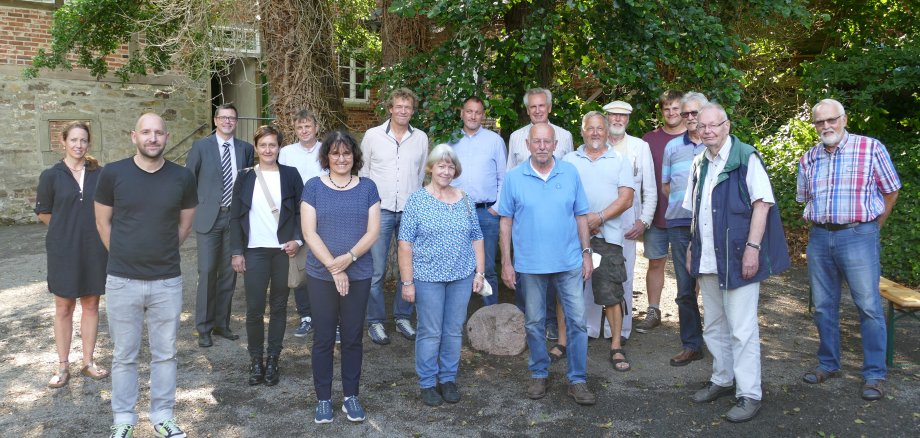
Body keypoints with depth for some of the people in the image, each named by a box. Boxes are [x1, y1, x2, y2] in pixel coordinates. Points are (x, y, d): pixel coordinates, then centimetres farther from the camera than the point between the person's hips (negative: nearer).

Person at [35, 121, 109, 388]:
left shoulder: (99, 173, 1)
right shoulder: (51, 176, -2)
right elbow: (43, 213, 6)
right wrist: (67, 228, 6)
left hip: (94, 250, 1)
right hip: (63, 251, -1)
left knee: (91, 304, 8)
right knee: (63, 307, 6)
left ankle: (88, 362, 19)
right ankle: (63, 366, 16)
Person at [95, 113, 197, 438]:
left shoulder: (183, 177, -2)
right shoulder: (112, 174, -5)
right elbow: (103, 222, 6)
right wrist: (124, 256, 9)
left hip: (168, 282, 1)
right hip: (122, 281, -1)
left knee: (165, 354, 12)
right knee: (124, 355, 11)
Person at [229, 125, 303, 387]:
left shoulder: (290, 175, 3)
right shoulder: (245, 177, 4)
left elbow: (301, 211, 4)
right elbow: (235, 216, 5)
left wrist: (297, 240, -10)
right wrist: (236, 251, -1)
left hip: (284, 250, 0)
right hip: (254, 251, 0)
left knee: (279, 307, 8)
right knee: (254, 309, 1)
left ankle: (273, 360, 18)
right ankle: (255, 360, 14)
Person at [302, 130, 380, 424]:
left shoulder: (367, 187, 3)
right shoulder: (314, 187, -1)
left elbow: (373, 232, -3)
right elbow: (309, 232, -7)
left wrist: (349, 257, -18)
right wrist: (334, 268, -15)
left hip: (359, 275, 1)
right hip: (321, 276, -1)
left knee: (353, 337, 10)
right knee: (323, 338, 7)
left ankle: (351, 396, 24)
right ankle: (323, 399, 21)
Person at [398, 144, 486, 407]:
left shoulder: (465, 200, 6)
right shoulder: (417, 201, -5)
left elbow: (476, 239, 11)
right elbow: (405, 244, -7)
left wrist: (480, 272, 6)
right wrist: (407, 282, -10)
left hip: (461, 277, 4)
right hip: (428, 278, -3)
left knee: (454, 331, 11)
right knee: (430, 333, 5)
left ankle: (448, 379, 27)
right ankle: (427, 383, 20)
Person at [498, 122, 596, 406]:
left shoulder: (570, 173, 1)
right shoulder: (514, 178, -2)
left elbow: (581, 216, 6)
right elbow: (506, 221, 0)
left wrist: (586, 253, 2)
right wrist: (506, 262, -3)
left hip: (569, 262, 1)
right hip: (530, 264, 0)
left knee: (577, 321, 2)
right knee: (534, 323, 11)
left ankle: (578, 380, 15)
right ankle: (539, 374, 29)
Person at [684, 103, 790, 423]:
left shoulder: (746, 158, -8)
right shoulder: (699, 164, 12)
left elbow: (762, 203, -13)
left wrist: (752, 247, -19)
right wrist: (693, 247, 15)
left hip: (737, 258, -7)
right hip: (707, 260, 7)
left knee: (742, 329, -3)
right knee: (714, 325, 16)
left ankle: (749, 394, 7)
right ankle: (722, 380, 31)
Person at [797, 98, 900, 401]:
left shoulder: (871, 148, -5)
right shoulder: (808, 158, 8)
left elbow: (891, 192, 2)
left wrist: (870, 227, 5)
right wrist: (817, 227, 14)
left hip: (858, 237, -4)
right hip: (819, 238, 5)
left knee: (869, 306, -2)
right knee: (824, 306, 12)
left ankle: (874, 374, 9)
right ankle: (828, 364, 25)